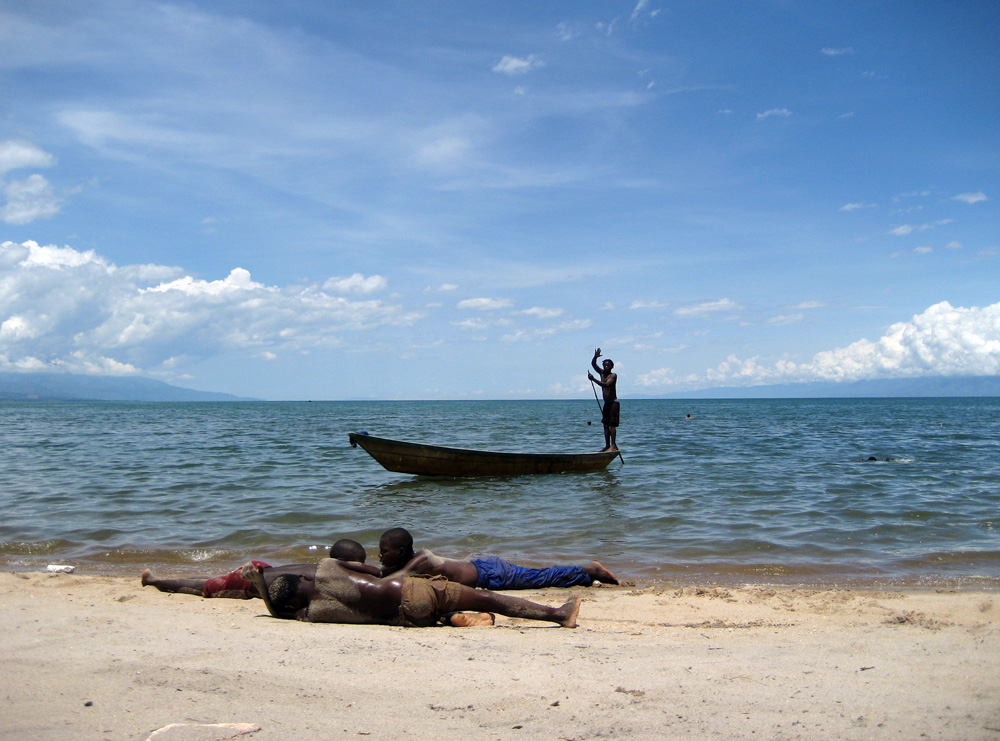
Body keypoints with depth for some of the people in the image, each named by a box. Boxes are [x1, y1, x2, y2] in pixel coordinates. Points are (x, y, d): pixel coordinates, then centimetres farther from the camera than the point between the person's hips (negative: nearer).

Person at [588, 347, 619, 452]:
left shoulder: (613, 375, -9)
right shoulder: (602, 373, 11)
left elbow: (606, 384, -25)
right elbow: (593, 364, 6)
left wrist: (593, 379, -29)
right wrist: (595, 357, -14)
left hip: (613, 403, -8)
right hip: (606, 403, 8)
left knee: (612, 424, -14)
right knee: (606, 425, 6)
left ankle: (613, 445, -16)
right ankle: (607, 445, 8)